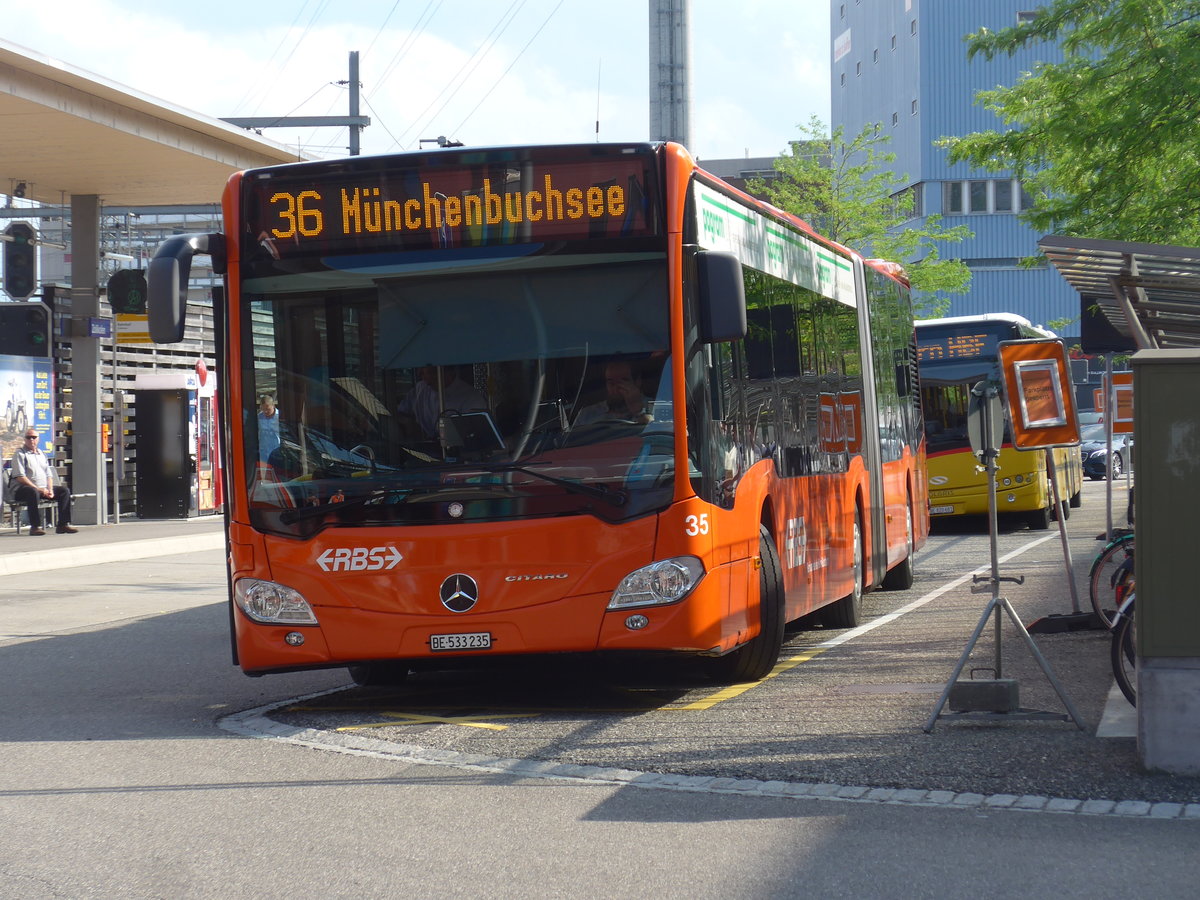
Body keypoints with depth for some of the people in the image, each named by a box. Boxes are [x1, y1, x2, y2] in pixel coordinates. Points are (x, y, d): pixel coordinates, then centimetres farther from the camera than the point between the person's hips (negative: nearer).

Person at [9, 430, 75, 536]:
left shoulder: (41, 454, 21)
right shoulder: (20, 453, -2)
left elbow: (49, 474, 20)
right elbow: (20, 477, -12)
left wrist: (50, 489, -1)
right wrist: (39, 489, -18)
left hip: (43, 489, 7)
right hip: (25, 488, -7)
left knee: (64, 490, -8)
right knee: (33, 492, -39)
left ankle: (63, 524, -13)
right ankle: (35, 527, -38)